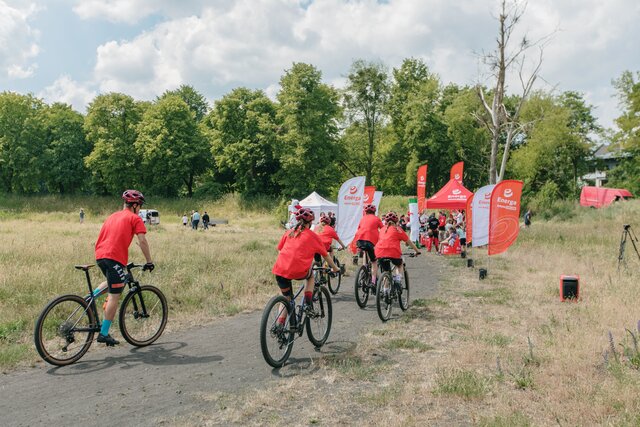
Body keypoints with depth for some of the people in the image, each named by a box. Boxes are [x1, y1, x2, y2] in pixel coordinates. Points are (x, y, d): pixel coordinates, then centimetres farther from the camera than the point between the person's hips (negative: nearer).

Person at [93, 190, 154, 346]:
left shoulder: (113, 216, 25)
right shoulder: (135, 218, 4)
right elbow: (142, 241, -5)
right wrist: (149, 262, 2)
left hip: (100, 256, 8)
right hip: (115, 257, -8)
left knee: (112, 282, 33)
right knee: (114, 295, -1)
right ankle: (104, 334, 1)